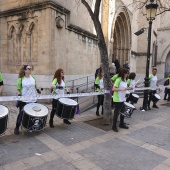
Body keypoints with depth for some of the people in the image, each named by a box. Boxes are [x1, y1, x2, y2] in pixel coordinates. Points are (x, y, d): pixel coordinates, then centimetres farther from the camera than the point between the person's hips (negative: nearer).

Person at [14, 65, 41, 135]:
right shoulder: (21, 79, -6)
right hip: (23, 100, -4)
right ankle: (17, 128, 20)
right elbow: (18, 89, -2)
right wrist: (19, 94, -20)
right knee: (21, 113, 2)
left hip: (33, 100, 4)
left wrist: (37, 90, -1)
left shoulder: (33, 78, 5)